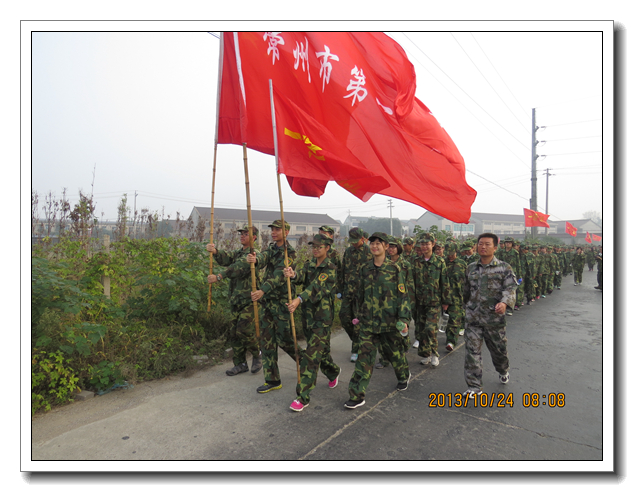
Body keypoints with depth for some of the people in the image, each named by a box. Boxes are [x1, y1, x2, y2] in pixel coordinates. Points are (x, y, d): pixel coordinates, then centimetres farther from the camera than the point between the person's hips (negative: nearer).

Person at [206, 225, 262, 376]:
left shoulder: (254, 254, -11)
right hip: (236, 300, 8)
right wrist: (215, 252, -29)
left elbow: (239, 267, -27)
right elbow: (225, 258, -7)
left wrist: (219, 277, -36)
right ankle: (240, 364, 24)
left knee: (244, 331, -11)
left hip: (249, 300, -8)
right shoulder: (238, 252, 14)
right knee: (235, 333, 11)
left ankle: (258, 355, 16)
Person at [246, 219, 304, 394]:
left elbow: (279, 276, -26)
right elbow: (263, 257, -12)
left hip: (282, 301, -7)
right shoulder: (271, 248, 11)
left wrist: (262, 291, -40)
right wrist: (255, 259, -36)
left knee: (284, 338, -1)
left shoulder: (289, 253, -12)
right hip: (267, 300, 7)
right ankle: (272, 380, 18)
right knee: (267, 340, 8)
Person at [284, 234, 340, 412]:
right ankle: (333, 372, 48)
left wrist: (299, 299, -43)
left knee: (312, 354, -8)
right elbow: (302, 276, -14)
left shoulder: (330, 268, -11)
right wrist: (293, 275, -38)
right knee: (320, 349, 20)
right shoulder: (309, 265, 8)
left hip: (323, 316, -6)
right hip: (307, 313, 7)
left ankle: (303, 397, -1)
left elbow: (317, 286, -27)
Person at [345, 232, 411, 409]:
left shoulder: (394, 269, -6)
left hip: (389, 321, -2)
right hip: (368, 322, 2)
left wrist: (403, 319, -11)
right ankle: (357, 395, 4)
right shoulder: (364, 269, 4)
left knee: (394, 352, 17)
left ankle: (404, 376, 48)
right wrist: (360, 315, 20)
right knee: (364, 357, -2)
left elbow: (403, 295, -5)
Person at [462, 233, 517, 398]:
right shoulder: (470, 268, 9)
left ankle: (503, 371, 49)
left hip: (494, 317, -2)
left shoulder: (504, 268, -3)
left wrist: (505, 302, -31)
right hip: (473, 317, 2)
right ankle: (474, 386, 8)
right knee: (472, 351, -2)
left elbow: (510, 288, -13)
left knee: (498, 349, 16)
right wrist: (466, 307, 21)